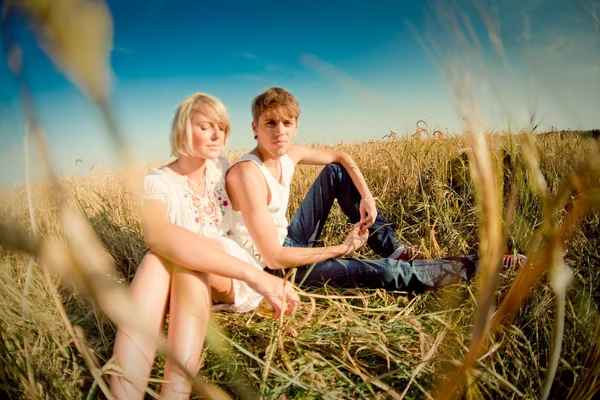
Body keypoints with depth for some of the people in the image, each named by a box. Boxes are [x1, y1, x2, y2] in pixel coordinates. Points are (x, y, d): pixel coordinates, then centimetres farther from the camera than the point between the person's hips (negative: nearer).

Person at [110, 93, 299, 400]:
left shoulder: (221, 168, 2)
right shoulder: (158, 182, -13)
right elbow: (157, 234, -37)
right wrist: (252, 273, -48)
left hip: (234, 283, 2)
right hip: (179, 286, -1)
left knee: (190, 258, -33)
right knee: (158, 258, -35)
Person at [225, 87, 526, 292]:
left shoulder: (289, 154, -4)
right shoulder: (248, 173, -27)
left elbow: (341, 157, 13)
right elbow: (275, 258, -31)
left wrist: (366, 196, -3)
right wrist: (342, 249, -21)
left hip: (290, 243, 8)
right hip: (271, 267, -8)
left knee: (336, 171, 4)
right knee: (386, 272, -18)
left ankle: (392, 247, 6)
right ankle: (475, 266, 5)